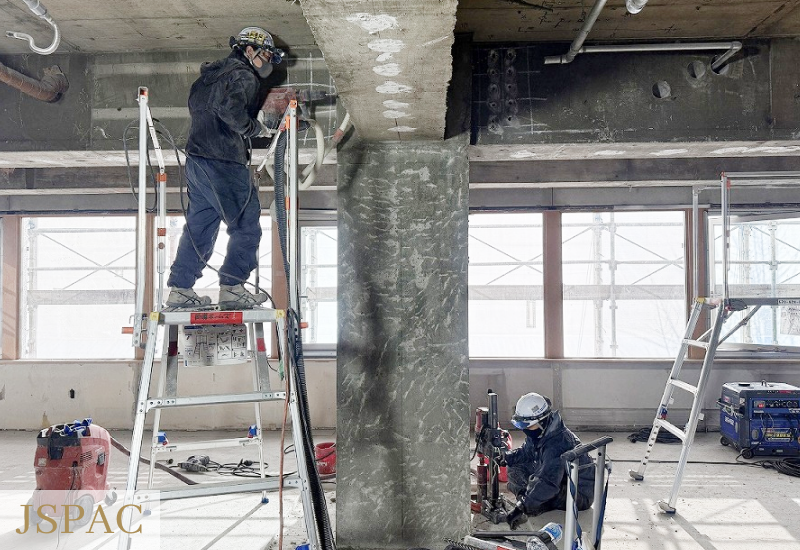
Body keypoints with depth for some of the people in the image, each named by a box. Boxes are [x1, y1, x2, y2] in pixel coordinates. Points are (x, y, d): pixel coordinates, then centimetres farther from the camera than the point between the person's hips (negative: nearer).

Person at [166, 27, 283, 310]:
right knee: (246, 225, -1)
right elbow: (231, 109, -24)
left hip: (196, 160, 9)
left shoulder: (211, 72, 23)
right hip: (224, 163, -9)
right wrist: (255, 128, -10)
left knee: (199, 225, 13)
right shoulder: (243, 76, -7)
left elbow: (194, 105, 25)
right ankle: (232, 287, -1)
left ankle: (180, 288, 15)